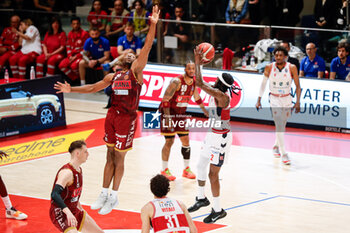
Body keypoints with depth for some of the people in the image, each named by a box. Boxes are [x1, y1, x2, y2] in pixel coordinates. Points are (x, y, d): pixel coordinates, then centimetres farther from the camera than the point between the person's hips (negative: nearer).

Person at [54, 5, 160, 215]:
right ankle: (104, 194, 19)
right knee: (110, 156, 12)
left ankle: (114, 197, 10)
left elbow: (147, 47, -12)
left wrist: (153, 25, -22)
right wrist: (71, 90, 21)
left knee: (119, 158, 1)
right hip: (112, 115, 5)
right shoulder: (113, 77, 15)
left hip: (127, 118, -5)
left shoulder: (136, 71, -2)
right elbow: (93, 88, 26)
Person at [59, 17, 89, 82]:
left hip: (81, 55, -6)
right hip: (72, 56, 6)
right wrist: (70, 56, -3)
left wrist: (76, 57, -14)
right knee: (61, 65, -17)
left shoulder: (84, 34, -7)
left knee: (74, 66, -33)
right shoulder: (70, 34, 12)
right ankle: (75, 79, -4)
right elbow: (68, 46, 15)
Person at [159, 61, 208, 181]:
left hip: (181, 114, 7)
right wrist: (168, 119, -28)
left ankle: (186, 169, 17)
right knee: (169, 141, -5)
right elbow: (165, 100, -24)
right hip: (169, 112, -7)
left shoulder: (194, 82, -1)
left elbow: (197, 98, 19)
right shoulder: (176, 81, -23)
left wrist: (205, 111, 26)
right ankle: (164, 170, 7)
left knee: (186, 141, 6)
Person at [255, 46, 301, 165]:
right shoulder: (269, 68, -8)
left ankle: (276, 146, 40)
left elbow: (298, 86, -4)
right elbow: (263, 84, 4)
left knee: (282, 126, 13)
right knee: (279, 126, -14)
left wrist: (298, 102, -11)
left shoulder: (292, 68, -9)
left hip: (287, 99, 2)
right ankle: (283, 154, -15)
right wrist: (259, 100, 4)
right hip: (274, 99, -2)